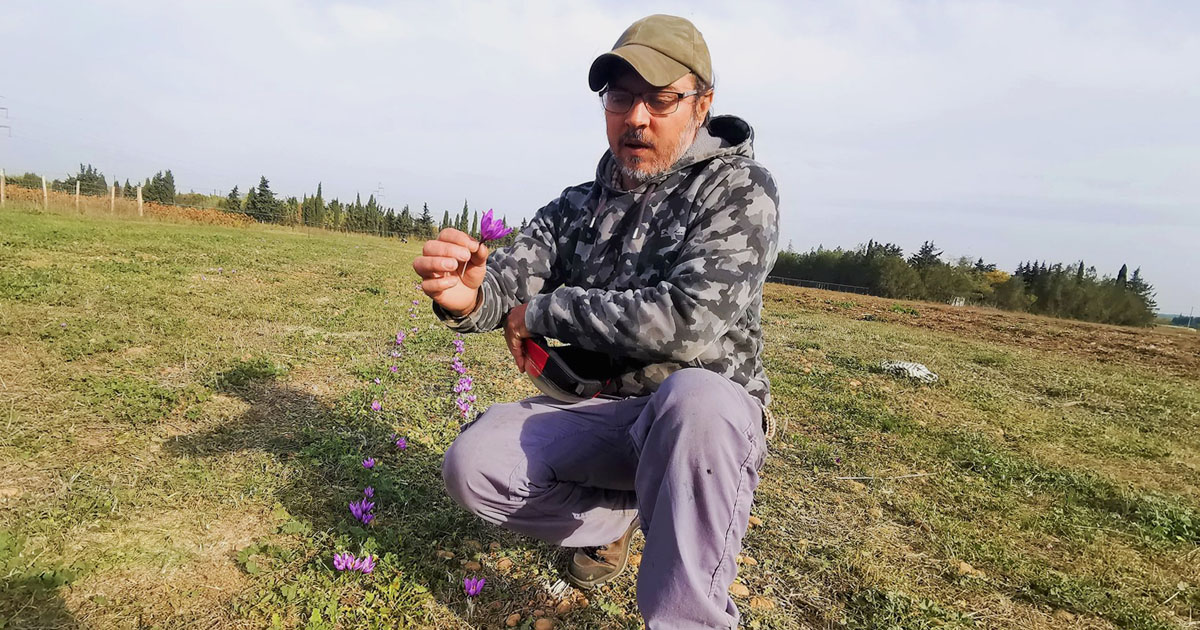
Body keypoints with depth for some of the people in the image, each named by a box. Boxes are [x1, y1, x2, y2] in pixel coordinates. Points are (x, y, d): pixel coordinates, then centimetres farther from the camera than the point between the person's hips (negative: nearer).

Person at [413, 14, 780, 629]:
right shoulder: (577, 207, 8)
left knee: (693, 395, -38)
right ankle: (616, 515, 12)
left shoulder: (740, 190, -10)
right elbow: (507, 282, -3)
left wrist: (542, 311, -15)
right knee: (471, 464, -15)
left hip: (705, 417, -5)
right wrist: (466, 295, -30)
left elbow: (689, 320, -24)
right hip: (597, 411, 5)